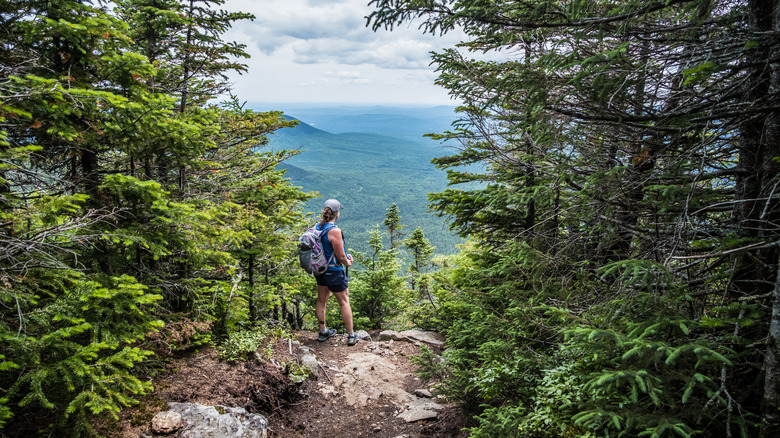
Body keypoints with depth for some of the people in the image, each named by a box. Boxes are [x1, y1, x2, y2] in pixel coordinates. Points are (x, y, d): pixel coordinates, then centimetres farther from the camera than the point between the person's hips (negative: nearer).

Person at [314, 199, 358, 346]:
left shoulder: (317, 226, -1)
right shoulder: (334, 231, -25)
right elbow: (341, 257, -20)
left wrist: (345, 256, 13)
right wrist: (348, 263, 2)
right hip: (334, 272, -7)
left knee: (321, 300, 20)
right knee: (344, 302, 7)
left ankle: (323, 331, 34)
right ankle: (351, 336, 16)